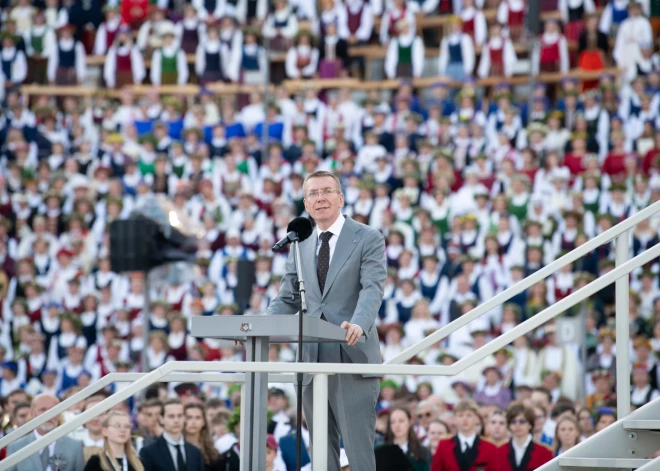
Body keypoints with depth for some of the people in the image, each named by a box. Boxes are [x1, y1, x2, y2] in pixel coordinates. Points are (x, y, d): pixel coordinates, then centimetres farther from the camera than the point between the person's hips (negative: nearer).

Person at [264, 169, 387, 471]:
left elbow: (372, 288, -13)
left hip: (352, 358, -5)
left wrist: (358, 324, -33)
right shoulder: (300, 245, 15)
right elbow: (287, 300, 15)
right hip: (313, 361, 5)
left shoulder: (368, 239, 0)